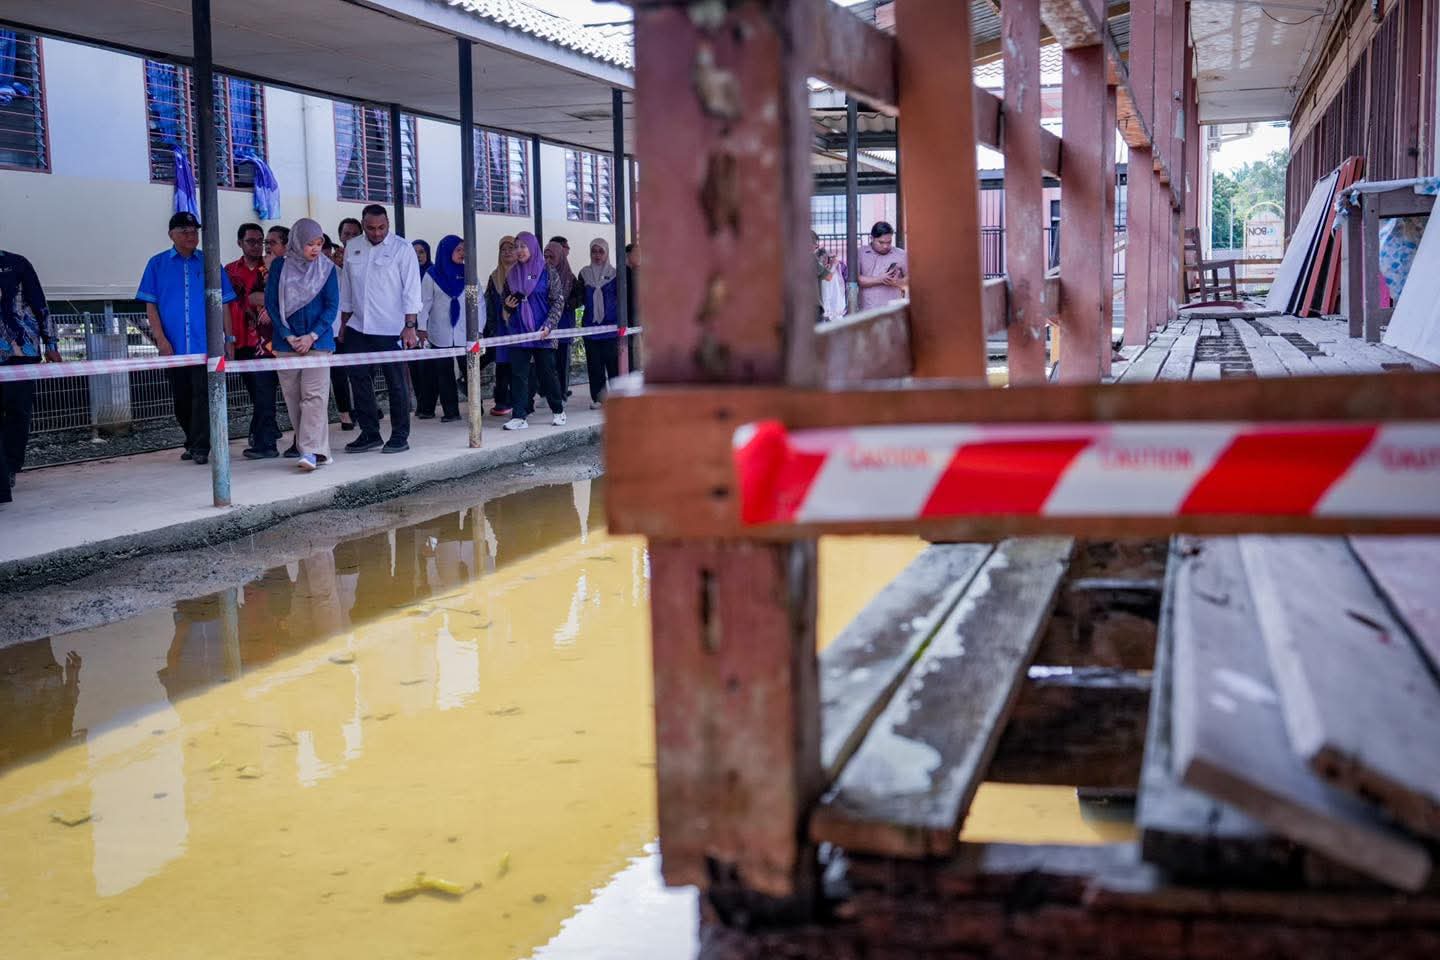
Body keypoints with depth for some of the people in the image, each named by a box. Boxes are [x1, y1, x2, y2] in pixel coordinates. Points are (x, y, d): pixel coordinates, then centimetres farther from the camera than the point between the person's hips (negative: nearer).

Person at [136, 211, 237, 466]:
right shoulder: (157, 264, 7)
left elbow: (223, 303, 9)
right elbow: (150, 305, 4)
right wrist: (161, 339, -6)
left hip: (205, 344, -1)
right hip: (173, 347, 1)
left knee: (203, 395, -9)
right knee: (181, 399, 9)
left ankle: (200, 448, -6)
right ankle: (192, 443, 24)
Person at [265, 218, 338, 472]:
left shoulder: (327, 269, 2)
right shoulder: (280, 267, 3)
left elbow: (332, 306, 1)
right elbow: (271, 303, 2)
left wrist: (311, 336, -10)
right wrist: (289, 336, -7)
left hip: (318, 342, -2)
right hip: (286, 342, 2)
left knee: (314, 394, -12)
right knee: (293, 396, 2)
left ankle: (311, 451, -17)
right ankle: (318, 449, 9)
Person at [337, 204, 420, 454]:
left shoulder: (402, 249, -5)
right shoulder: (352, 248, 9)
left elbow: (411, 290, -7)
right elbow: (346, 286, 15)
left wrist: (410, 326, -13)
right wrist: (344, 324, 15)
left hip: (391, 330, -5)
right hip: (358, 328, 5)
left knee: (396, 383, 1)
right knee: (359, 380, 5)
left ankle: (400, 436, 9)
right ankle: (369, 433, 15)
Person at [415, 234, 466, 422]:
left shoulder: (468, 274, 6)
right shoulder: (432, 274, 3)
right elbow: (424, 302, 3)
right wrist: (422, 328, -4)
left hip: (465, 333, 1)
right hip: (440, 333, -1)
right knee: (444, 372, 0)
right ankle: (450, 411, 4)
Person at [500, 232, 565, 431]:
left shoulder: (547, 271, -2)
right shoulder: (512, 273, 10)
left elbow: (558, 301, -4)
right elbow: (505, 301, 22)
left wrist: (548, 325, -14)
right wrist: (507, 305, -2)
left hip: (541, 332, -3)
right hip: (518, 332, 3)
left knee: (547, 372, 4)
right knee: (518, 374, -2)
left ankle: (558, 411, 22)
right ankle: (519, 416, -2)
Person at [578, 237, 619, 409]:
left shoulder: (614, 274, 2)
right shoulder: (584, 273, 9)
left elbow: (620, 298, 2)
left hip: (610, 326, -2)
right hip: (590, 325, 2)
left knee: (613, 362, -2)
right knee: (594, 363, 3)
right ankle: (597, 397, 8)